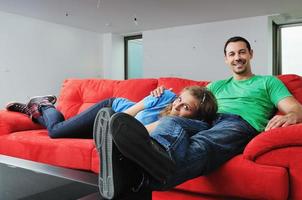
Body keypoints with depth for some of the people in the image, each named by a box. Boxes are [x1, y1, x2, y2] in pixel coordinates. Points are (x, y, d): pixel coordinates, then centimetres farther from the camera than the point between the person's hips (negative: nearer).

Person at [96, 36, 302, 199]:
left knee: (199, 145, -40)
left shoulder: (268, 82, 25)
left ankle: (135, 177, -70)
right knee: (170, 121, -34)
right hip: (209, 123, 4)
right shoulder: (218, 85, 37)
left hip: (242, 125, -3)